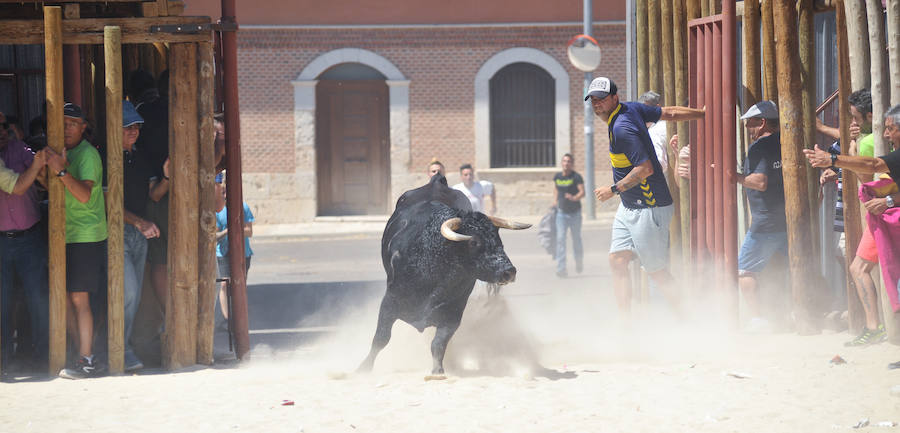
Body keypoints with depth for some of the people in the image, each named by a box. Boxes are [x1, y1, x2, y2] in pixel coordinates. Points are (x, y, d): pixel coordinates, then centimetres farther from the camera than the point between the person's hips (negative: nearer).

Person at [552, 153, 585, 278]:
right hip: (561, 212, 2)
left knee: (576, 238, 12)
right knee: (560, 239, -11)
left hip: (575, 213, -2)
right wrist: (555, 201, 13)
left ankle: (579, 261, 40)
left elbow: (582, 192, -20)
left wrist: (574, 198, -39)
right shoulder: (557, 176, 2)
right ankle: (561, 269, -16)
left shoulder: (576, 177, -11)